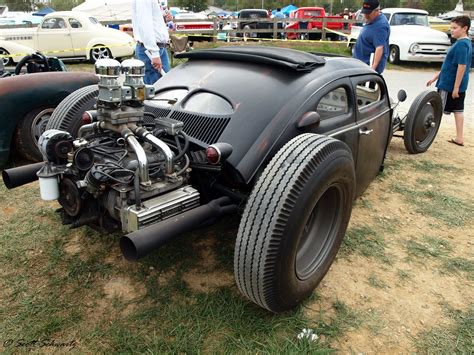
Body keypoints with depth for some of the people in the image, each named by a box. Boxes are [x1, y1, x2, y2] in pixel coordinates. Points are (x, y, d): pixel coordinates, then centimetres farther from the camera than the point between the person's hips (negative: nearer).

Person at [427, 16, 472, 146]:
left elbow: (462, 66, -23)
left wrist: (456, 87, -23)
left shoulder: (461, 44, -18)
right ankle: (459, 138, 19)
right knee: (458, 110, 12)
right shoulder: (466, 43, 13)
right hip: (460, 86, 10)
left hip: (450, 85, -10)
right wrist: (435, 77, 21)